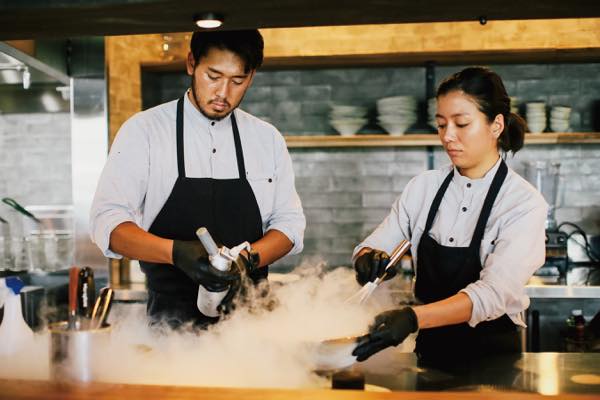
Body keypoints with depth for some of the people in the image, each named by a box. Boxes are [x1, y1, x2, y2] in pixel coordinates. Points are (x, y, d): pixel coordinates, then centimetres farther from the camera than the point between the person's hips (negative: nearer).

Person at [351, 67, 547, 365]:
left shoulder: (525, 204, -9)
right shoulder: (424, 187, 4)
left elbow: (493, 295, -22)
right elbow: (372, 247, 6)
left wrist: (413, 318, -36)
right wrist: (369, 259, -18)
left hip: (493, 354, -3)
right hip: (431, 349, 3)